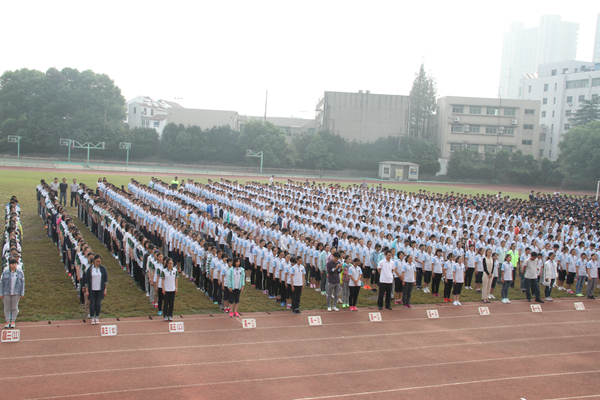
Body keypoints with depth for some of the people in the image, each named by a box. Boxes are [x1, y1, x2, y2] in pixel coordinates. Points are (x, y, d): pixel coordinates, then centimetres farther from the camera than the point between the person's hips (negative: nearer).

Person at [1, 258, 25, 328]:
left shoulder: (20, 272, 3)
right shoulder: (5, 272, -1)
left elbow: (22, 283, 5)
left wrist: (22, 293, 1)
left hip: (16, 293, 1)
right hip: (6, 293, -1)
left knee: (14, 307, 5)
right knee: (7, 308, 5)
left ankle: (13, 321, 15)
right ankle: (7, 322, 14)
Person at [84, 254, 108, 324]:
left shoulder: (103, 268, 0)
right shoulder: (90, 269, -4)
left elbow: (105, 279, 5)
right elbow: (87, 280, -1)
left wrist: (105, 289, 2)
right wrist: (87, 290, -3)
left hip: (100, 290, 1)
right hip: (92, 289, -1)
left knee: (98, 304, 6)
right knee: (92, 303, 3)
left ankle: (97, 317, 18)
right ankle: (92, 318, 14)